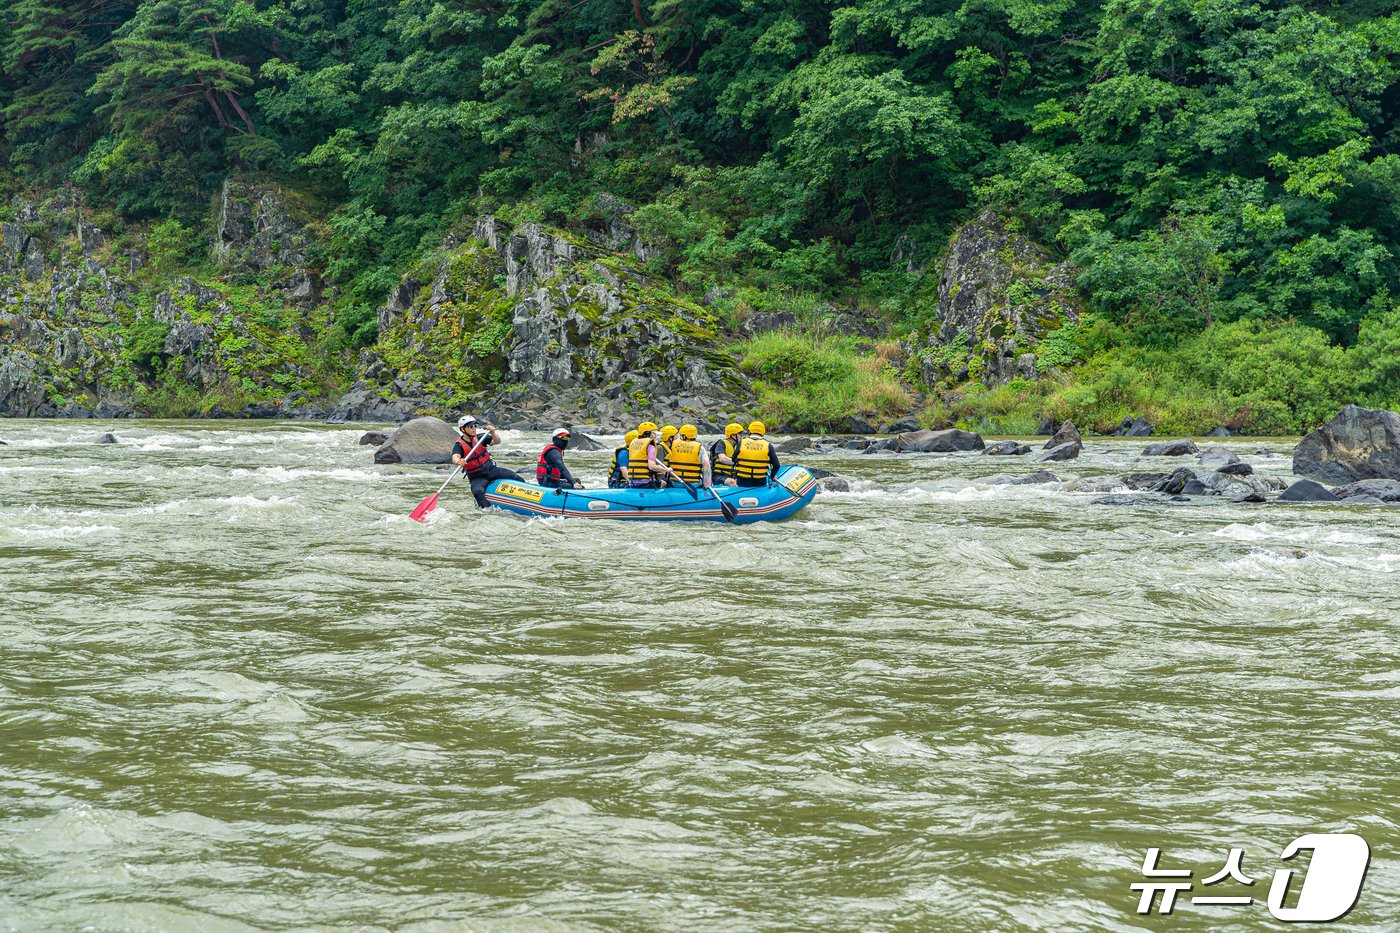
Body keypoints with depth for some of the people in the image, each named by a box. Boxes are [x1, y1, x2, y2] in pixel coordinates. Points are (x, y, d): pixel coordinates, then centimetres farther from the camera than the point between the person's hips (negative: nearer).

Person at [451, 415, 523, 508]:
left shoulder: (479, 438, 2)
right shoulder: (459, 445, -10)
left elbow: (497, 441, -8)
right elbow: (455, 457, -30)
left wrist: (493, 432, -30)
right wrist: (459, 462, -55)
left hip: (490, 469, 4)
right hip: (477, 478, -4)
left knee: (515, 477, -9)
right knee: (477, 491, -35)